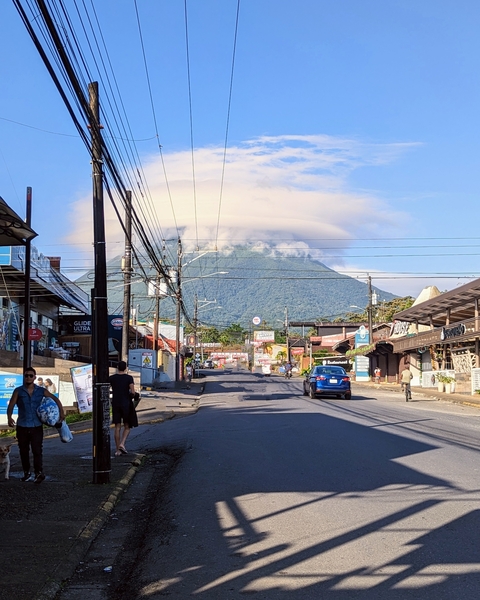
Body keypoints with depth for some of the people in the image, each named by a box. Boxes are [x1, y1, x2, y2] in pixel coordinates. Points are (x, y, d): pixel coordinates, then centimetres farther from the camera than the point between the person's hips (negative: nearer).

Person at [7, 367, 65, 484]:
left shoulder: (41, 391, 3)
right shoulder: (18, 391, 1)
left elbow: (55, 399, 9)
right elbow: (11, 405, -7)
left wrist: (61, 412, -2)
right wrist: (9, 417, -24)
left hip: (36, 426, -1)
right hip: (22, 426, 1)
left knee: (37, 450, -6)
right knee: (23, 451, 9)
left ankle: (39, 473, -3)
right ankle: (26, 472, 22)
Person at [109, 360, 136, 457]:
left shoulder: (112, 378, 2)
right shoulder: (129, 378, -6)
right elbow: (133, 392, -13)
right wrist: (131, 395, 9)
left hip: (115, 404, 3)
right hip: (126, 404, -3)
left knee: (117, 427, 6)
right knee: (127, 426, 10)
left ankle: (117, 450, 6)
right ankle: (122, 444, -11)